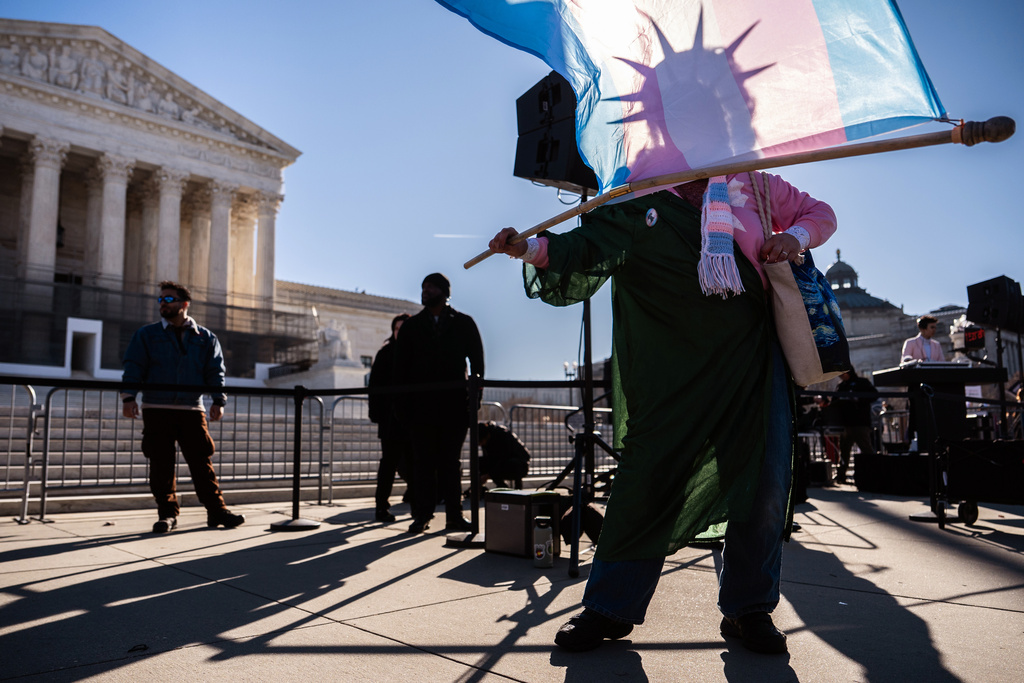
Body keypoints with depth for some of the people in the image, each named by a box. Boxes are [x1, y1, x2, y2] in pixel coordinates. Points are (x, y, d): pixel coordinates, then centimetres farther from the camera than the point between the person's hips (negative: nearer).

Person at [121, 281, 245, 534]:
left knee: (202, 462, -1)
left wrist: (218, 401, -4)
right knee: (161, 465, 2)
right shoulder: (146, 335, 11)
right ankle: (167, 513, 12)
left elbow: (215, 371, 8)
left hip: (192, 410, 0)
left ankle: (217, 511, 3)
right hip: (156, 410, 0)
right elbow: (133, 367, 4)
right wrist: (129, 397, -10)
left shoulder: (205, 338, 11)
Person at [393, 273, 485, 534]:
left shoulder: (464, 324, 10)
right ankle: (422, 515, 5)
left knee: (452, 461, 4)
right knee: (423, 462, 0)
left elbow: (477, 362, 8)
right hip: (421, 405, 1)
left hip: (455, 404, -1)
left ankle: (454, 516, 7)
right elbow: (400, 366, 10)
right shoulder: (411, 326, 13)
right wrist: (403, 404, 0)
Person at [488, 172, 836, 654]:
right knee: (648, 477, -6)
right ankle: (610, 607, 11)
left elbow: (819, 212, 22)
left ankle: (748, 608, 22)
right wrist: (531, 248, -28)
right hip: (670, 374, -3)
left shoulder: (749, 184, 11)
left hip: (752, 358, 3)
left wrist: (796, 237, 0)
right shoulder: (636, 206, 3)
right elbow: (585, 251, -10)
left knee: (764, 480, 3)